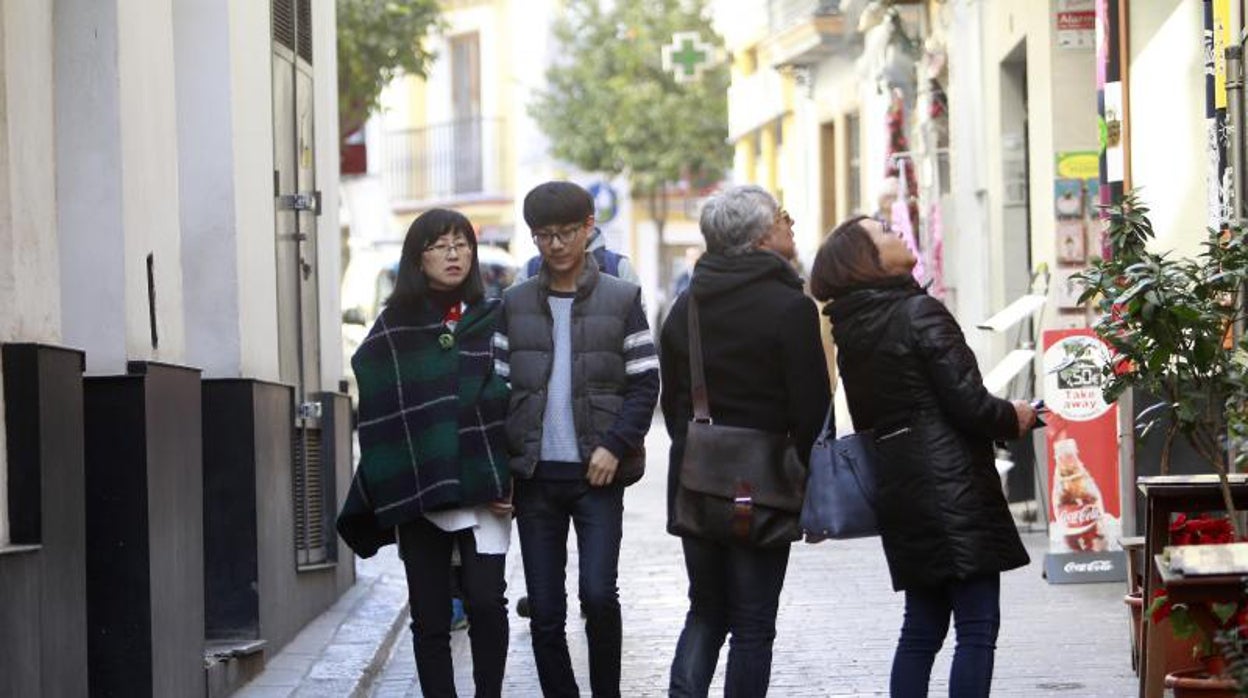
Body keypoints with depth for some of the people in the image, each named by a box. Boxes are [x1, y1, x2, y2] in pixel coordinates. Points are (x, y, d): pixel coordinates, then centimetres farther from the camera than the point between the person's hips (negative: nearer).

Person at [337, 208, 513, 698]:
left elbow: (518, 402, 5)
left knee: (486, 601, -12)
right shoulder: (393, 329, 6)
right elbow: (378, 416, 3)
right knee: (430, 616, 4)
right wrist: (387, 491, -6)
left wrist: (512, 479, -5)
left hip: (483, 489, -1)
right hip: (417, 492, 1)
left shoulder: (496, 320, 7)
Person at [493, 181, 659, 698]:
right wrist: (500, 468, 0)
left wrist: (615, 446, -11)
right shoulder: (515, 304, 9)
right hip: (535, 476, 2)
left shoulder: (621, 300, 4)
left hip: (597, 473, -2)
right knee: (544, 611, 3)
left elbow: (645, 384, 2)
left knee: (599, 595, -13)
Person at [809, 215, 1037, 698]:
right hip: (953, 484, -8)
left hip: (898, 490, 8)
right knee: (977, 626, -7)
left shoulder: (850, 331, 12)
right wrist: (1013, 419, 5)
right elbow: (967, 401, -15)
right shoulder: (920, 312, -12)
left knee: (922, 626, 13)